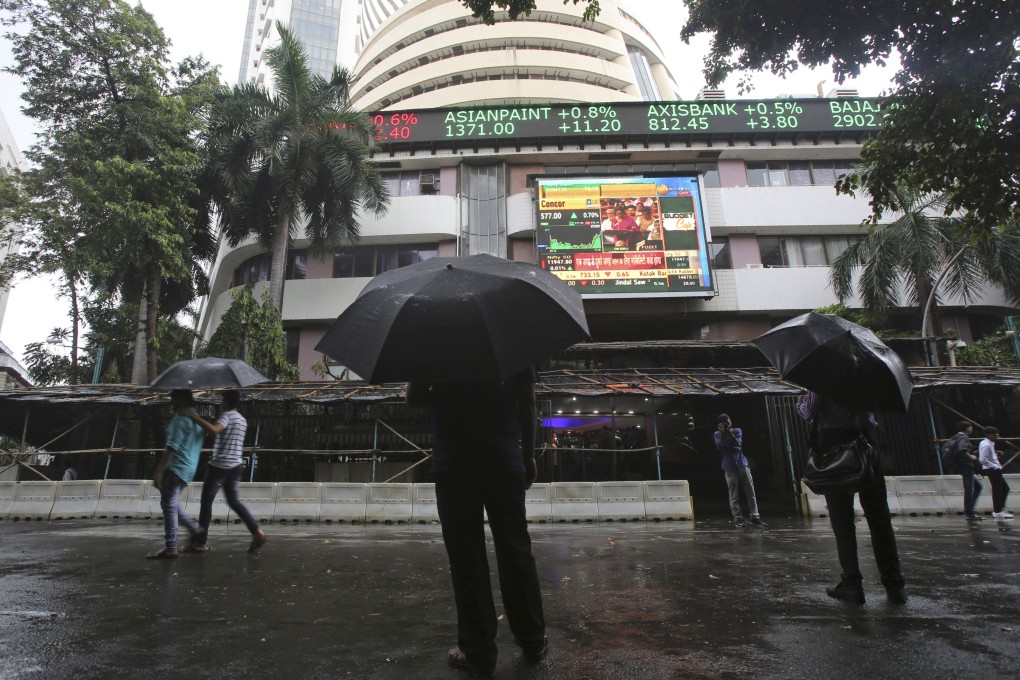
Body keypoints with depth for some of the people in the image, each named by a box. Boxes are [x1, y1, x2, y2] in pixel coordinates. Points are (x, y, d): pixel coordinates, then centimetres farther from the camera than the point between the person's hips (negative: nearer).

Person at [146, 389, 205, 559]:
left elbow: (172, 448, -20)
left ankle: (170, 548, 1)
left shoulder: (180, 418, -15)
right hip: (189, 468, 9)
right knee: (172, 503, 22)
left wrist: (159, 470, -18)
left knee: (169, 506, -2)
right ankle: (194, 529, 19)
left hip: (176, 468, -9)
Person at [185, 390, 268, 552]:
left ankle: (201, 542, 13)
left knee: (206, 501, 7)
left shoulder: (227, 415, -11)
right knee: (233, 501, 13)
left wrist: (195, 417, -27)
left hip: (219, 466, -7)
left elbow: (214, 429, -32)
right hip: (235, 466, 7)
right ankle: (257, 532, 1)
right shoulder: (242, 420, 15)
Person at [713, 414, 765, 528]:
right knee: (734, 496, -3)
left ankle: (755, 517, 6)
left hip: (742, 465, 2)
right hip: (730, 468, -2)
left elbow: (738, 444, -8)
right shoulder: (717, 434, 4)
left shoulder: (737, 431, 6)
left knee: (750, 493, 1)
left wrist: (730, 433, -16)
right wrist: (722, 433, -16)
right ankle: (738, 518, -1)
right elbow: (719, 447, -11)